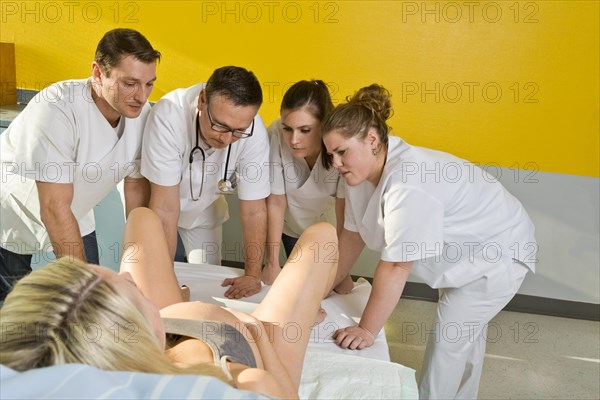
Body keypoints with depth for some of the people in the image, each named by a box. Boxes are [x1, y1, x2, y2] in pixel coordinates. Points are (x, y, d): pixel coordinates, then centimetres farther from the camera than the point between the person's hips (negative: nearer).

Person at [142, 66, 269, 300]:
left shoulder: (254, 132, -32)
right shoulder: (168, 117, -40)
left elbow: (254, 210, -21)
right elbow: (165, 208, -36)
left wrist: (253, 276, -18)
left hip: (204, 207, 3)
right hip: (158, 203, -2)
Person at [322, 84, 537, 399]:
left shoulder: (408, 183, -39)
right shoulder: (362, 171, -13)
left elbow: (395, 266, -36)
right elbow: (353, 232, -1)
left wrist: (366, 331, -29)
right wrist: (338, 281, 7)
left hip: (499, 251, -9)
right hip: (464, 249, 9)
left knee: (447, 340, -5)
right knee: (466, 330, 24)